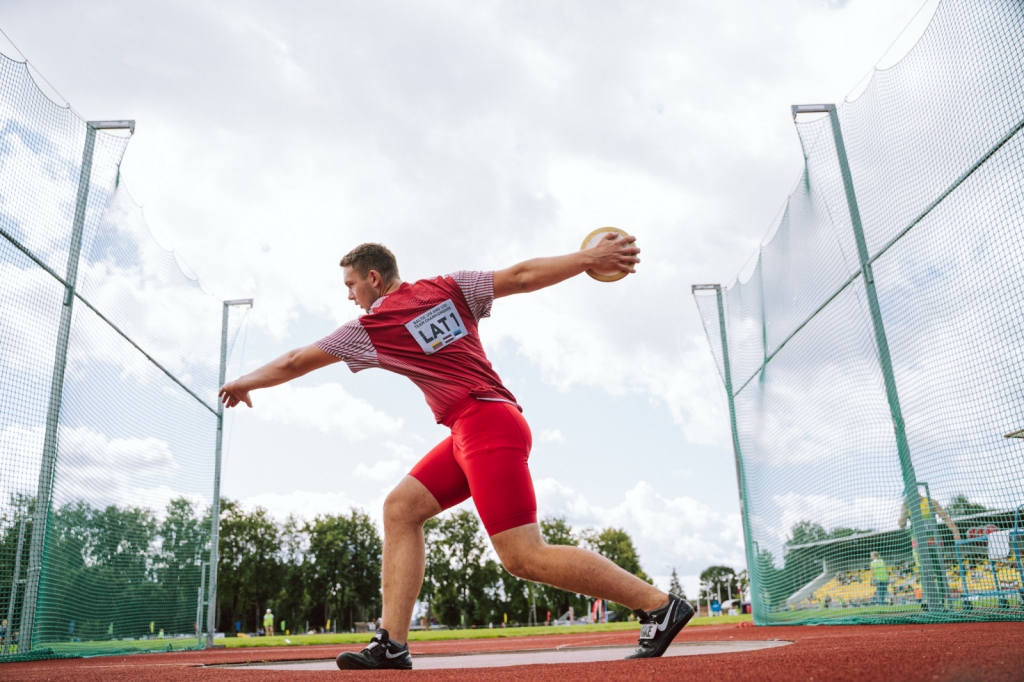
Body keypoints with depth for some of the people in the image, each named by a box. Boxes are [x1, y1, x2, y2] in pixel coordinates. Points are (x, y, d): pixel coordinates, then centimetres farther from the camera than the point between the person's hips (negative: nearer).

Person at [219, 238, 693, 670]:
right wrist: (588, 257, 11)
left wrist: (245, 383, 29)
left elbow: (294, 362, 12)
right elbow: (521, 276, 5)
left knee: (524, 556, -10)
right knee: (400, 508, 6)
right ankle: (391, 643, 2)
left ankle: (660, 605, -5)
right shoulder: (448, 288, 13)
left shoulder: (370, 328, -1)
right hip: (474, 432, 9)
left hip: (485, 424, -9)